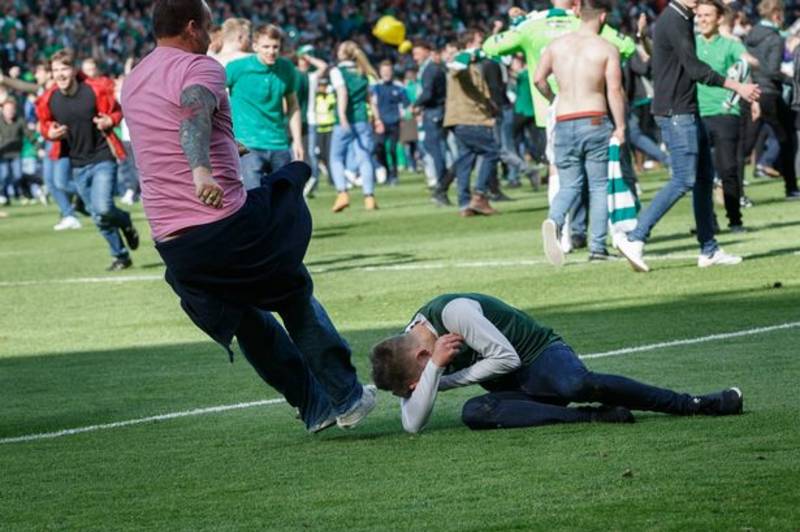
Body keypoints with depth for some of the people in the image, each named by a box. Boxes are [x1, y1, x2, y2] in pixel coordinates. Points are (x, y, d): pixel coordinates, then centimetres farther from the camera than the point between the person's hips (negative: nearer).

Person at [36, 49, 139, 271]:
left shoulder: (96, 90, -13)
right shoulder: (49, 100, -4)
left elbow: (116, 111, 3)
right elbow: (44, 124, 13)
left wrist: (109, 121, -19)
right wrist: (50, 133, -9)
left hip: (102, 158, -4)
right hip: (77, 166, 4)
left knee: (103, 209, -20)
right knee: (98, 218, 8)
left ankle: (125, 223, 15)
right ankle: (121, 256, 26)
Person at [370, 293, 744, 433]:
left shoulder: (452, 312, -22)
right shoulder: (406, 353, 0)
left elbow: (506, 358, -19)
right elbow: (413, 425, -8)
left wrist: (443, 381, -15)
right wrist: (436, 368, -21)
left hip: (541, 354, -6)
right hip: (510, 389, 6)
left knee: (577, 384, -39)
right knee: (474, 413, -27)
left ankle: (695, 404, -30)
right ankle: (592, 416, -28)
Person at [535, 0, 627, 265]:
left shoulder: (557, 44, 7)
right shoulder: (607, 49, -4)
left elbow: (539, 79, 7)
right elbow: (615, 91, -10)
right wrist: (620, 127, -5)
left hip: (564, 123, 3)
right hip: (595, 121, -3)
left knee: (569, 185, 9)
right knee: (599, 185, 8)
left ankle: (554, 221, -22)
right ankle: (597, 246, 4)